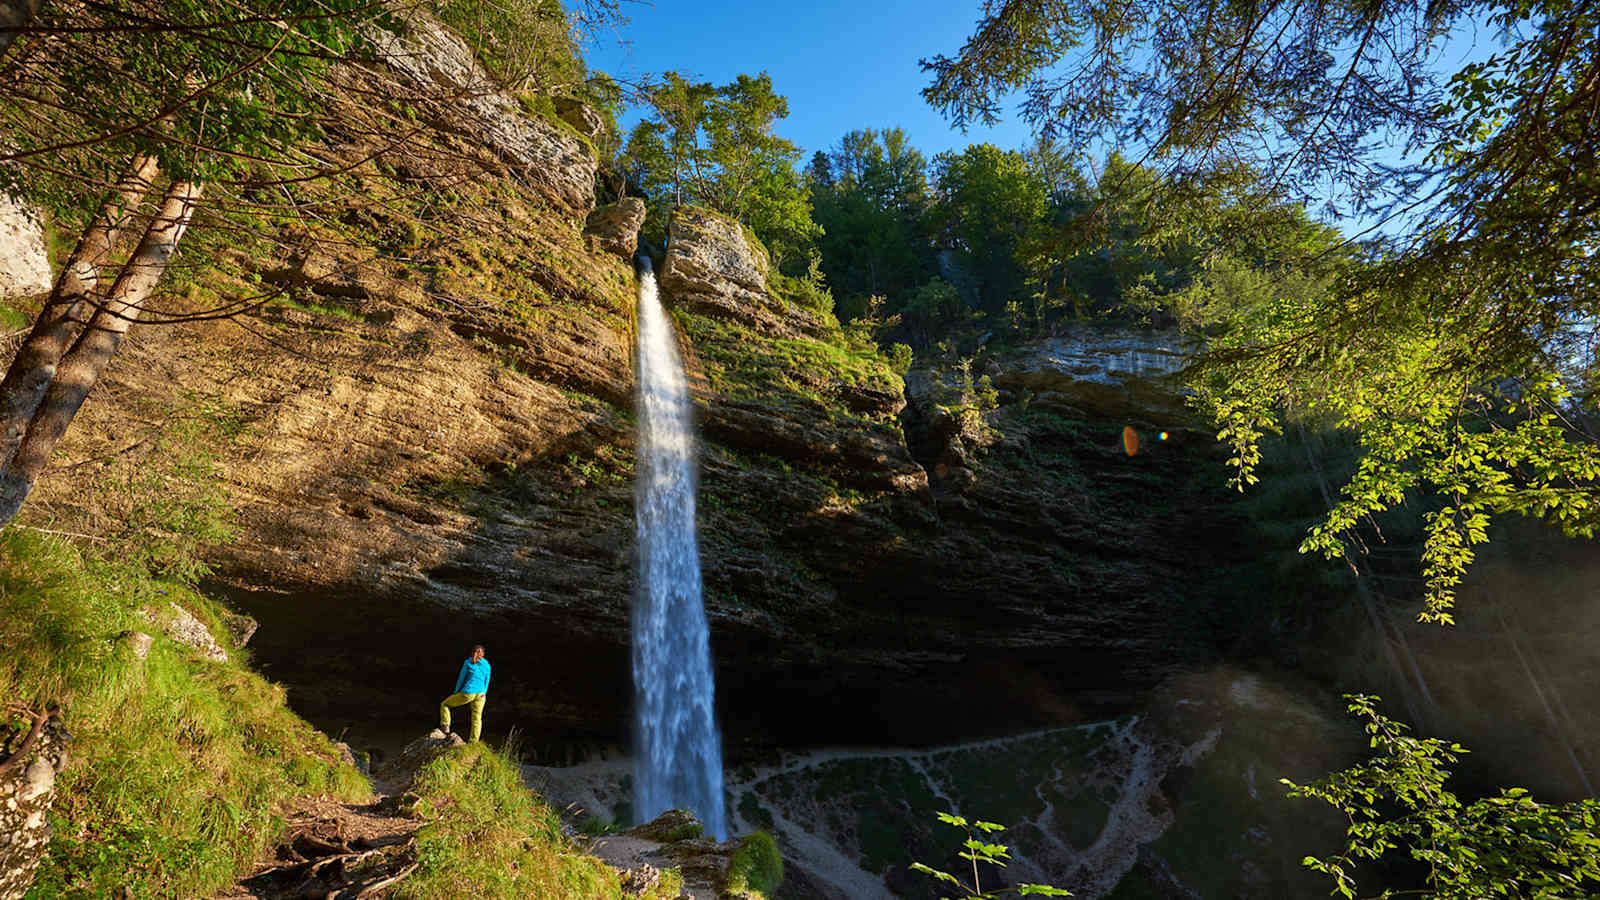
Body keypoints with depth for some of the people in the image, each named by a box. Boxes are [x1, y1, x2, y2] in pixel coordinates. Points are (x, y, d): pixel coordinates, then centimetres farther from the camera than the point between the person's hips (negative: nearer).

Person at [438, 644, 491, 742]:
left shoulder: (468, 662, 1)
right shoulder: (487, 665, 8)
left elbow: (461, 678, 4)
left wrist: (456, 692, 15)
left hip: (467, 693, -3)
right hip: (480, 694, 3)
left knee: (444, 705, 17)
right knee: (477, 718, 10)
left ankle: (445, 726, 6)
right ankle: (474, 742, 7)